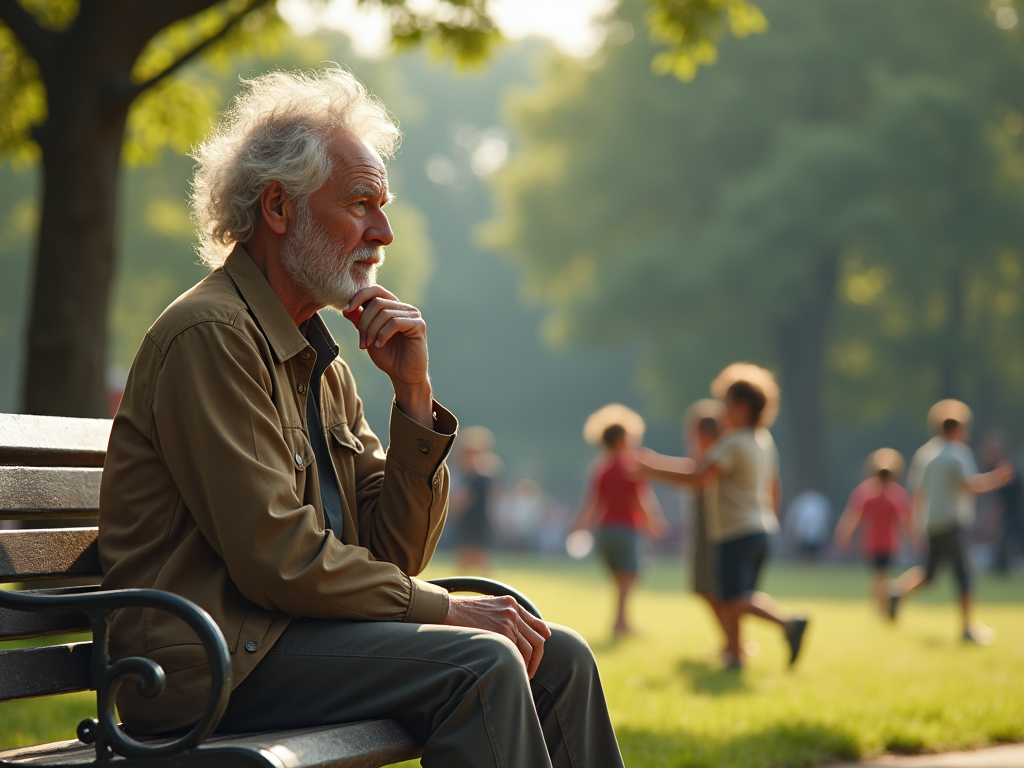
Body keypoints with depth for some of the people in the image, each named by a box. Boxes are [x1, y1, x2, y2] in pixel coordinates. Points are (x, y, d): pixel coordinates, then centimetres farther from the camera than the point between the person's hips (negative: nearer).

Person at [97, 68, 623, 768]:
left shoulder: (324, 363, 16)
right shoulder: (210, 335, -12)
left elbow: (394, 553, 10)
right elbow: (277, 557, -19)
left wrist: (414, 394, 0)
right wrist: (445, 609, -13)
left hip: (291, 629, 9)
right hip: (214, 658, -9)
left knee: (559, 659, -3)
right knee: (479, 665, -23)